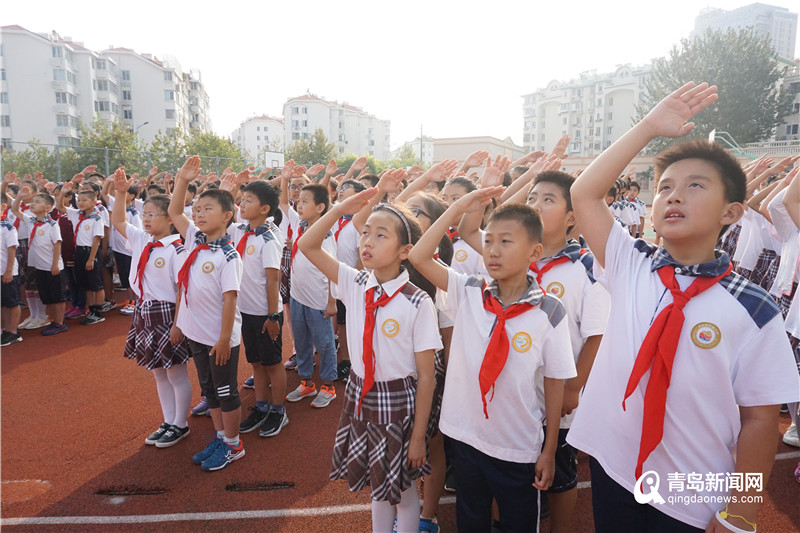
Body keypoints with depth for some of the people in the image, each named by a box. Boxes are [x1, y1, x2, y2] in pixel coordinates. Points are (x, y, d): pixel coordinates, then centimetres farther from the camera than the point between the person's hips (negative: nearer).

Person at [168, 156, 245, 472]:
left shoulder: (228, 256, -20)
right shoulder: (195, 241, 2)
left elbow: (230, 298, -21)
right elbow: (174, 212, 10)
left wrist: (224, 338, -20)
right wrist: (182, 180, 0)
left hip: (220, 338, -8)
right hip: (196, 331, 8)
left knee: (226, 391, 9)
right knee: (209, 389, 20)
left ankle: (233, 445, 26)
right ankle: (220, 437, 37)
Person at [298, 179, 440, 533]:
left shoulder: (417, 303, -20)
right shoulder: (354, 285, -7)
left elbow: (426, 377, -15)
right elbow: (307, 246, -6)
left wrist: (418, 436, -11)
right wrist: (342, 208, -16)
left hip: (399, 404, -4)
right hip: (359, 396, 4)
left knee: (403, 487, 17)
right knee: (378, 483, 24)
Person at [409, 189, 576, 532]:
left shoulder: (549, 313, -14)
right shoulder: (468, 294, -8)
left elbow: (555, 382, -8)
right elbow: (418, 257, -14)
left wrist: (549, 451, -2)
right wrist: (458, 208, -17)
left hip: (519, 447, -2)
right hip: (465, 435, 2)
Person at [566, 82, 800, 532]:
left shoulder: (753, 310, -12)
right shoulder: (630, 265, -4)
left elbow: (759, 419, -8)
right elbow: (584, 194, -10)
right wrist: (649, 127, -10)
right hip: (610, 467, 3)